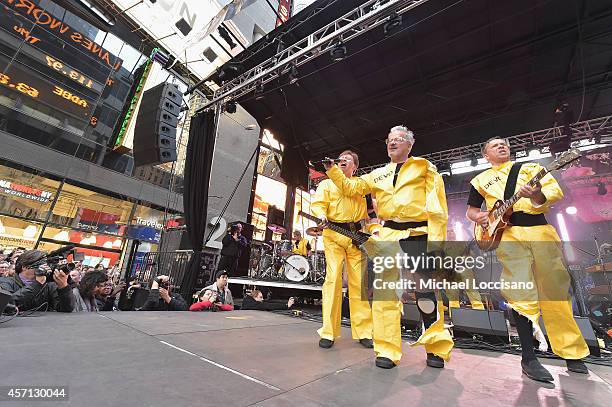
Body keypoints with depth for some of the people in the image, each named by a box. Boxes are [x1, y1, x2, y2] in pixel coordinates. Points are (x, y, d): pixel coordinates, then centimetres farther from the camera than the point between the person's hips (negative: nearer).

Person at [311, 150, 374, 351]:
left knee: (359, 281, 1)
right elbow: (318, 203, 3)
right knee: (333, 278, -10)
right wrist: (322, 216, -17)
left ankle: (364, 331, 12)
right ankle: (328, 332, 0)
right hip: (333, 234, -2)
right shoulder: (327, 183, 18)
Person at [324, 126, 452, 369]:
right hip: (388, 235, 3)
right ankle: (387, 350, 13)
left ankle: (436, 348, 26)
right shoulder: (379, 174, 19)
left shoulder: (425, 168, 8)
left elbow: (437, 209, -1)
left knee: (426, 294, 2)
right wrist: (332, 169, 12)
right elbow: (351, 187, 21)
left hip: (419, 235, -3)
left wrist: (435, 240, -10)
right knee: (384, 293, 0)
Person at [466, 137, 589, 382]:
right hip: (508, 235, -2)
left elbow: (556, 191, 5)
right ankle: (529, 359, 1)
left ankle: (572, 352, 24)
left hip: (540, 230, 2)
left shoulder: (531, 167, 18)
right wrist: (479, 217, -4)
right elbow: (471, 210, 19)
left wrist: (539, 197, -17)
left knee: (556, 290, 8)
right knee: (521, 295, -6)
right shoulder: (480, 180, 16)